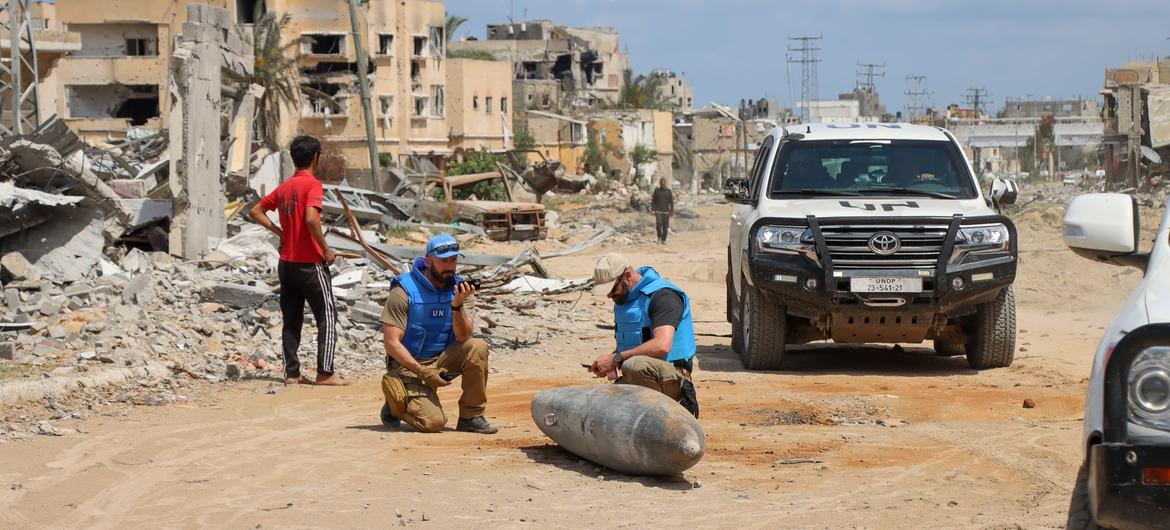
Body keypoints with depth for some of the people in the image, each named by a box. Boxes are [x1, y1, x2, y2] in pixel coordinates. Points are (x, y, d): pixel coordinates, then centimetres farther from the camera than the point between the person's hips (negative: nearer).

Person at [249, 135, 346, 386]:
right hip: (310, 263, -7)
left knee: (291, 320, 10)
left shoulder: (284, 187, 10)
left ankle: (292, 373, 10)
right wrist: (326, 250, -17)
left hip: (286, 262, 7)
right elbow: (311, 218, -27)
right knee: (327, 316, 1)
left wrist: (279, 231, 12)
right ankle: (325, 373, -4)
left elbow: (256, 212, 17)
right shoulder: (312, 184, -12)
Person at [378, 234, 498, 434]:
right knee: (433, 422, -24)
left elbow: (463, 337, -12)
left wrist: (457, 305, -28)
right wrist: (423, 372, -26)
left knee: (477, 348, -24)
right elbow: (391, 343, -18)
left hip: (442, 358, 5)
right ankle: (395, 402, 9)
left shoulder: (459, 288, -3)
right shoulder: (404, 290, -16)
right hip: (409, 364, -5)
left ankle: (470, 417, -9)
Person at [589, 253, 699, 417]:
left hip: (671, 375, -8)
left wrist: (616, 359, -26)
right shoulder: (624, 298, 13)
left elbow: (662, 346, -30)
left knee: (635, 365, -39)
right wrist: (611, 358, 3)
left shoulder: (662, 295, -16)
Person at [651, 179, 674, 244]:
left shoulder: (668, 191, 2)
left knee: (665, 226, 0)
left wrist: (672, 211, -1)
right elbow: (653, 200, 7)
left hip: (666, 211, 1)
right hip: (658, 211, -1)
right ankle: (659, 237, 6)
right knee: (658, 224, -15)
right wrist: (652, 209, 0)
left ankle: (664, 240, 10)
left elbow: (671, 201, 4)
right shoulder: (656, 190, 3)